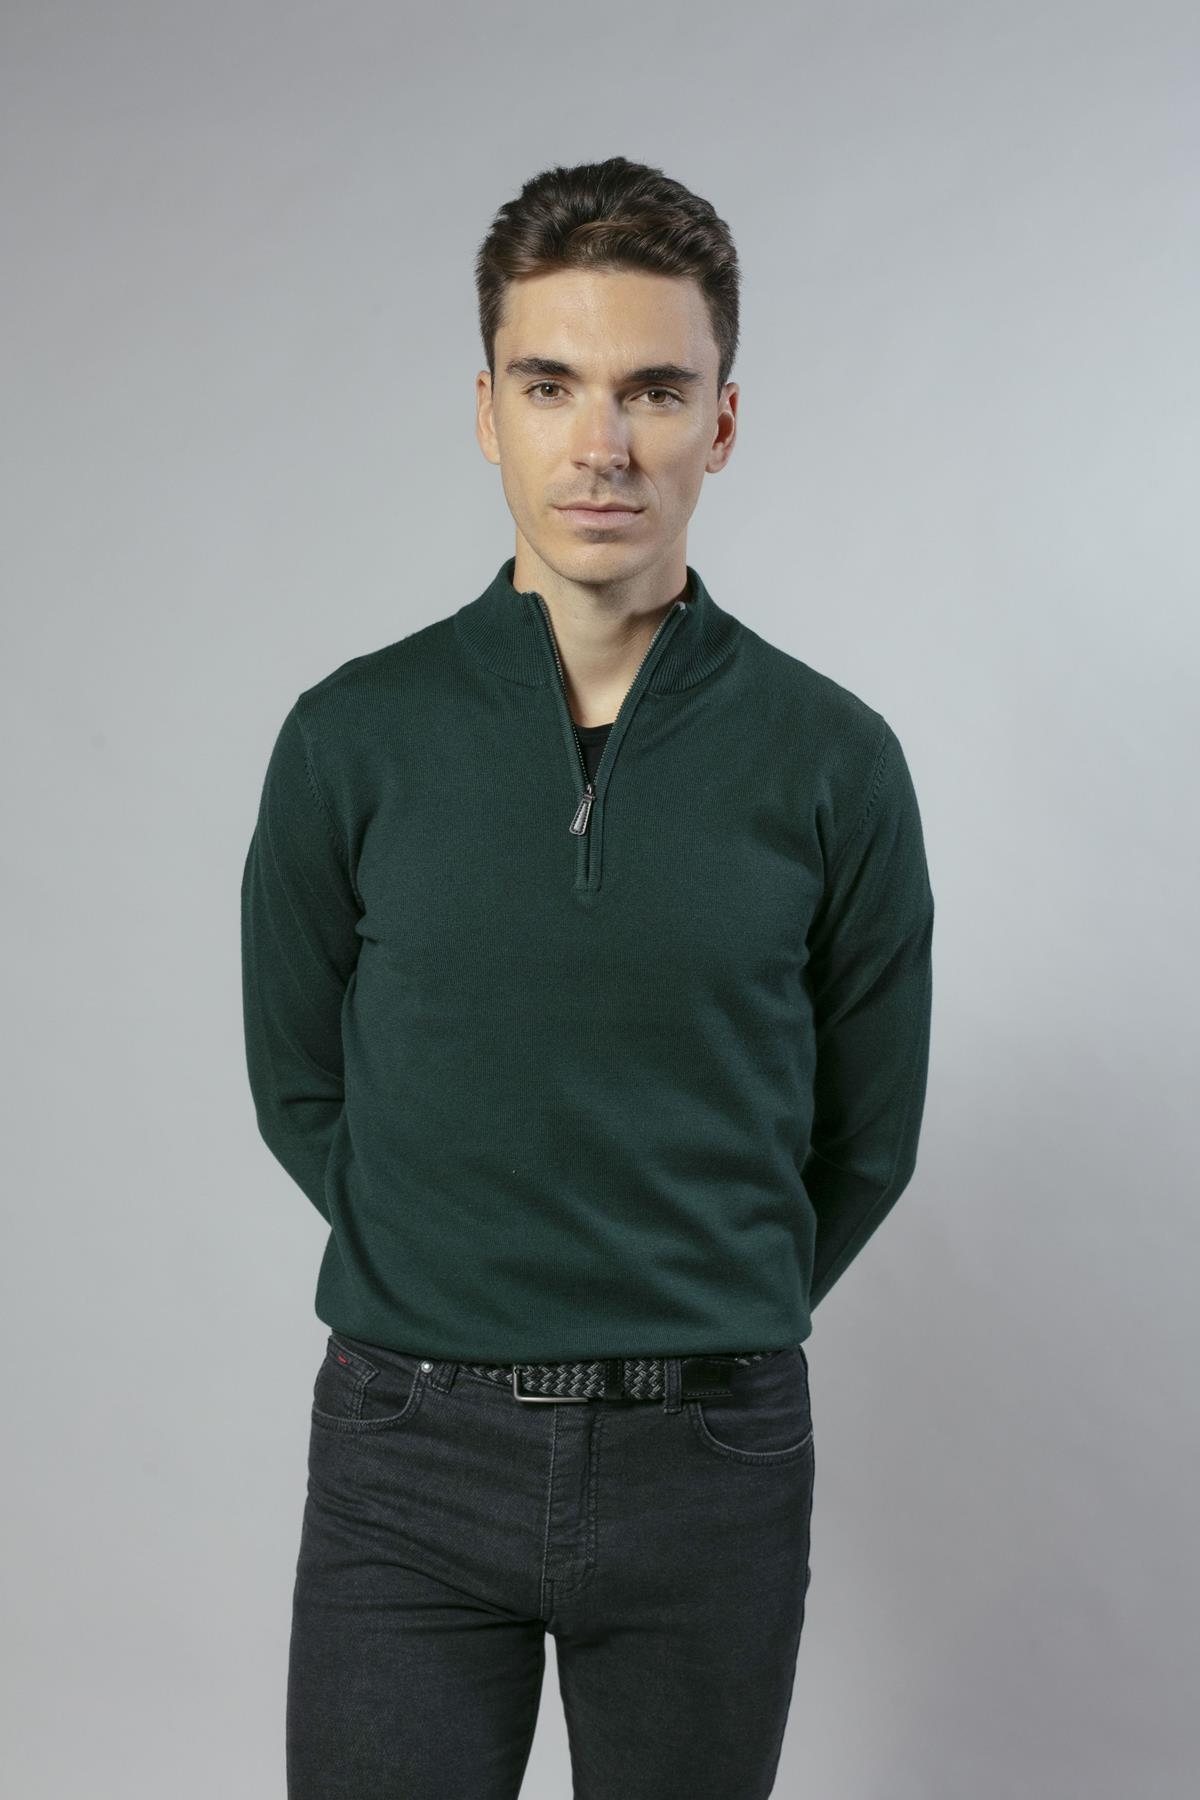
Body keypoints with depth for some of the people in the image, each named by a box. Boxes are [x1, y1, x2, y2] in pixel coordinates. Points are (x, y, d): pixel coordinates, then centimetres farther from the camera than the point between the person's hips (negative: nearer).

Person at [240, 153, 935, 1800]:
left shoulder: (830, 759, -3)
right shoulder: (355, 738, -3)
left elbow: (865, 1138, 7)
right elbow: (300, 1091, 8)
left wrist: (701, 1331, 11)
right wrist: (455, 1298, 8)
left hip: (708, 1465, 1)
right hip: (409, 1464, 0)